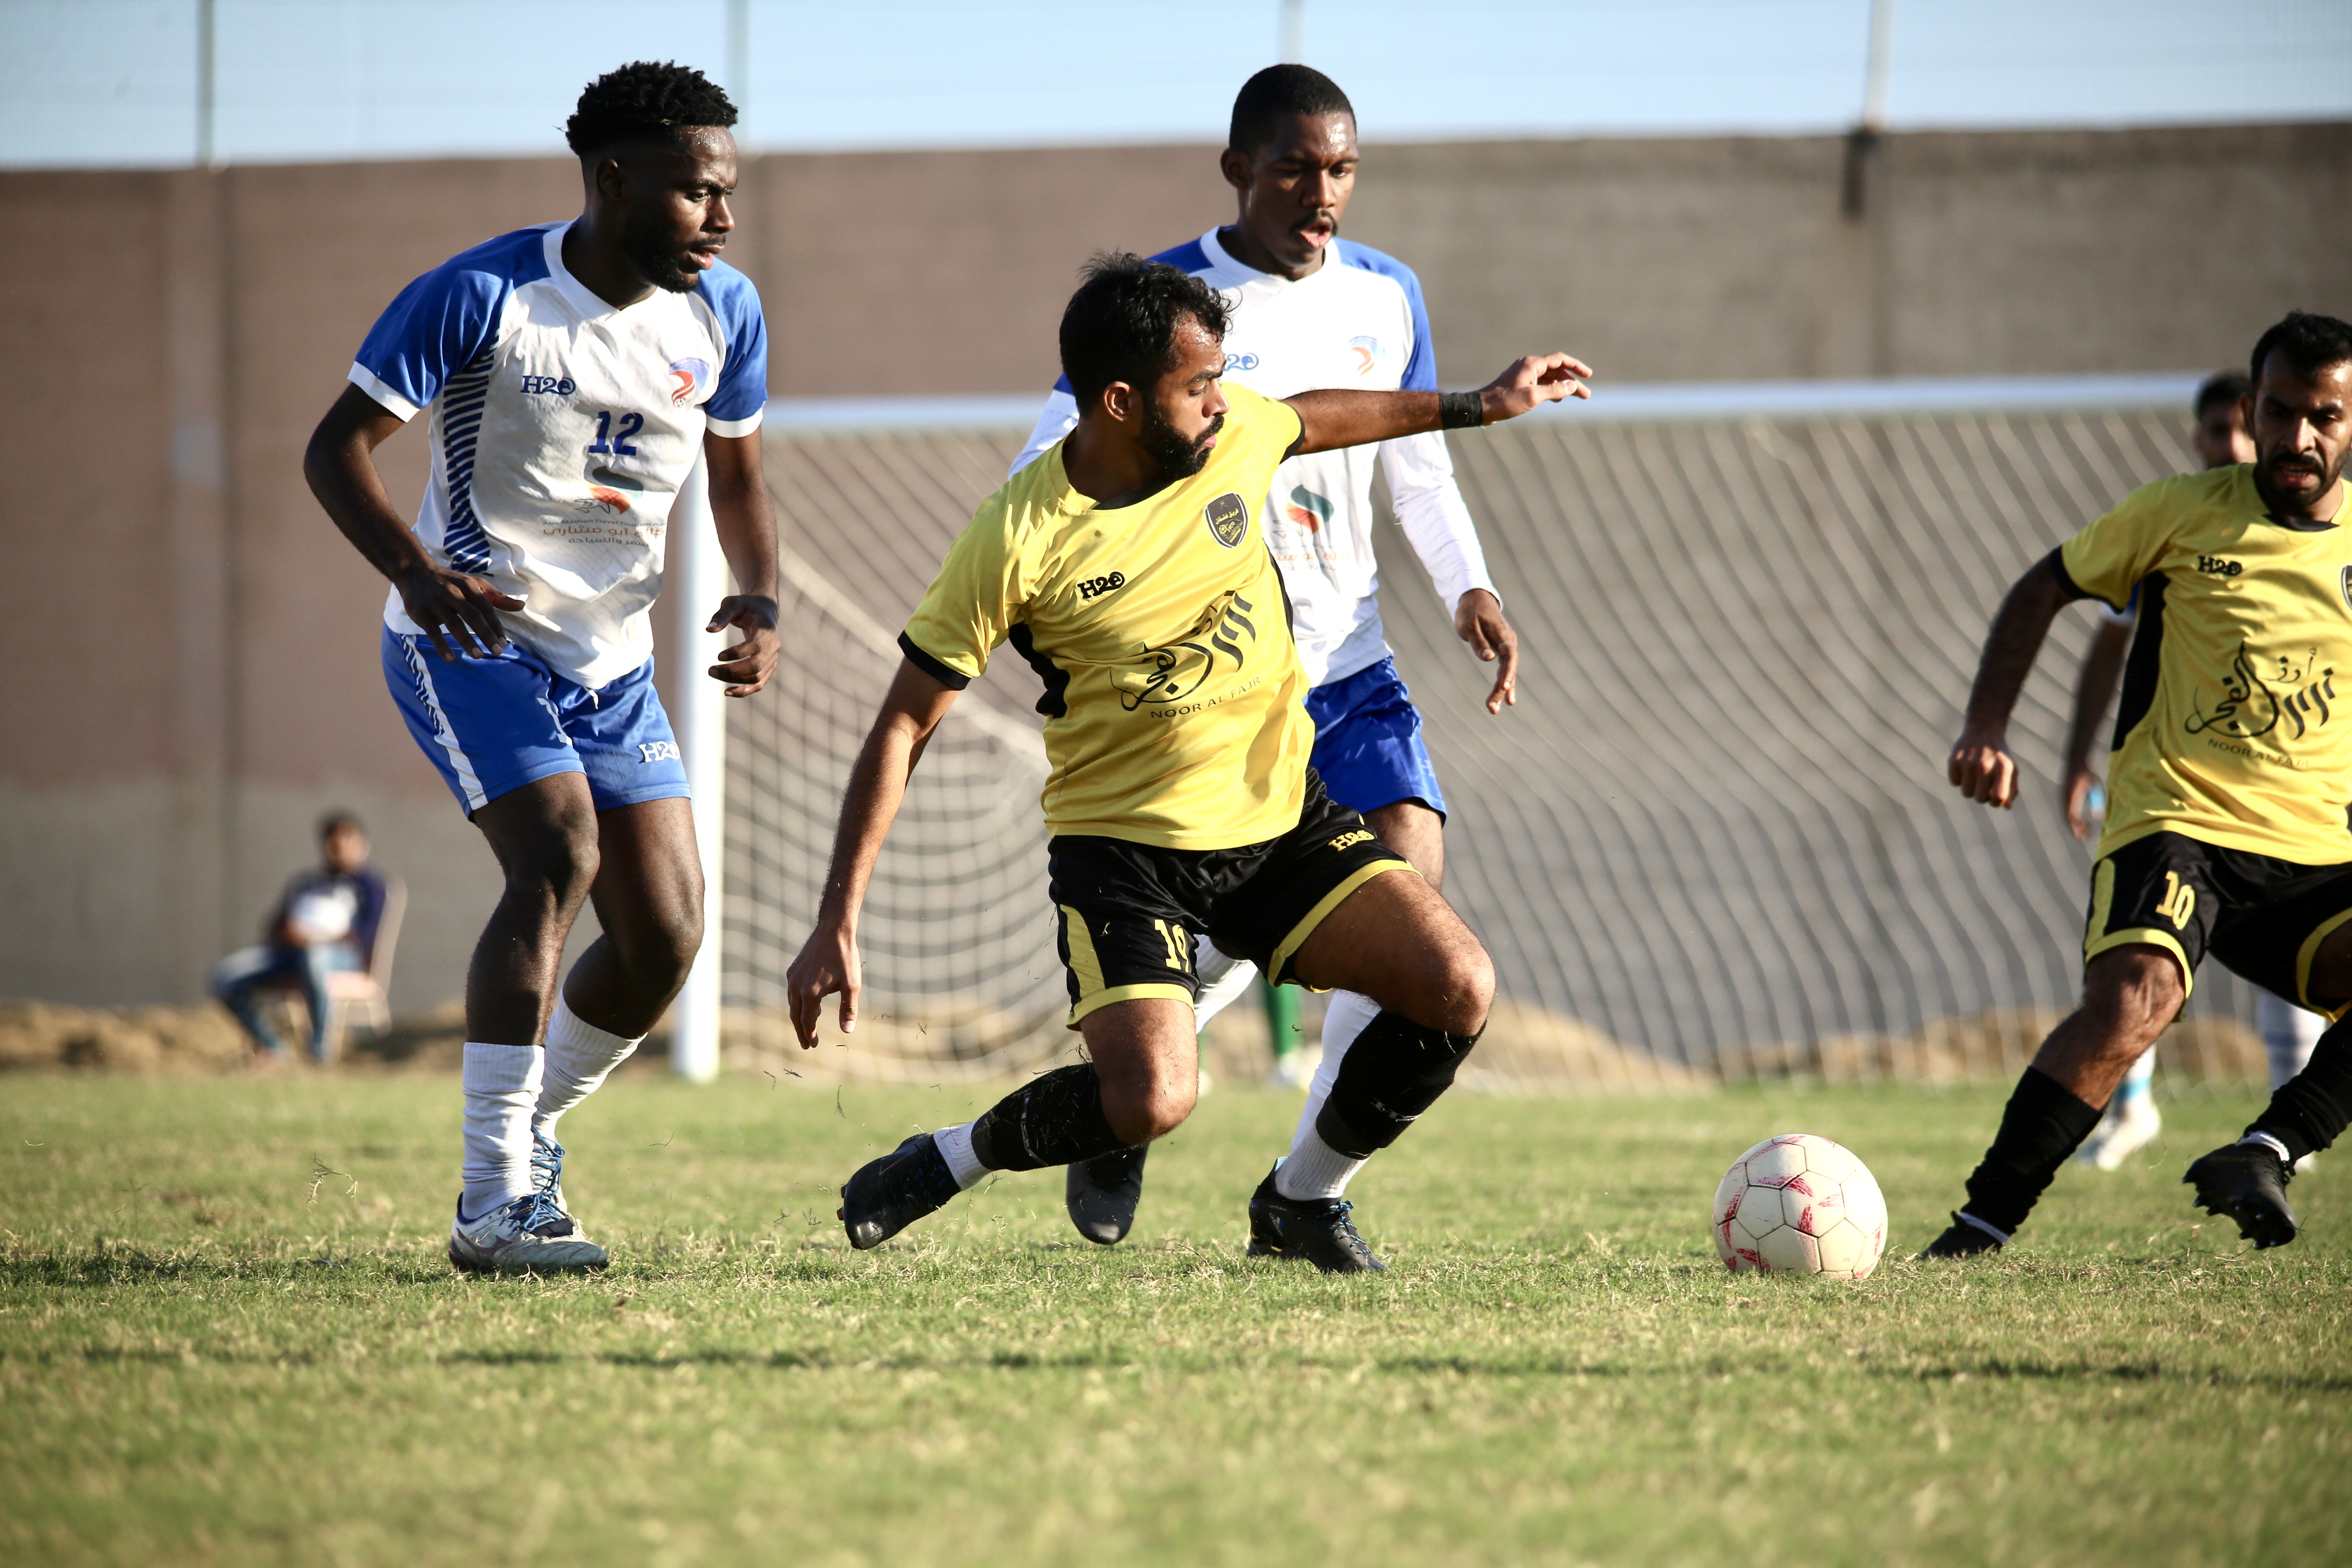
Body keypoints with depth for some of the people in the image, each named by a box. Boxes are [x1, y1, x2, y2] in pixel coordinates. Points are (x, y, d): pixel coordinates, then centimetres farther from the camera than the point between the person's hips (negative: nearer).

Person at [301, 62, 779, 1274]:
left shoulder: (723, 314, 0)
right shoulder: (481, 297, -16)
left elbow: (736, 479, 15)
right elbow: (336, 445, -14)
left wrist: (760, 598, -6)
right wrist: (414, 569, -31)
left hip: (611, 660, 6)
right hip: (470, 635, -6)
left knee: (666, 934, -1)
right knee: (561, 856, -26)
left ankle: (528, 1131, 27)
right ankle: (493, 1205, -23)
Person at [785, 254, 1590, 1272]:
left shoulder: (1233, 437, -5)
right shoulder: (1017, 545, -19)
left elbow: (1308, 422, 22)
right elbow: (903, 728, -13)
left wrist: (1478, 407, 30)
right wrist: (838, 924, -15)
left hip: (1284, 818, 5)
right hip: (1122, 843, -5)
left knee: (1459, 990, -12)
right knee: (1150, 1100, -26)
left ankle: (1300, 1198, 10)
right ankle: (944, 1163, 4)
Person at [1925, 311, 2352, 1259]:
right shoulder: (2185, 514, 2)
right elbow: (2046, 588, 14)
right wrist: (1987, 726, 3)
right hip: (2177, 819, -4)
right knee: (2132, 1003, -31)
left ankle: (2267, 1153, -24)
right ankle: (1982, 1226, -24)